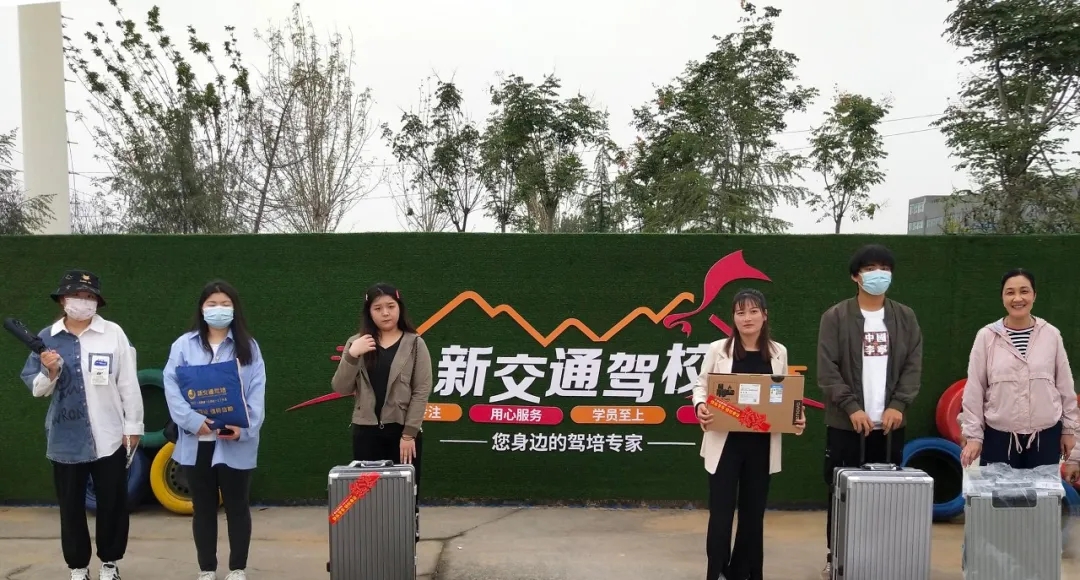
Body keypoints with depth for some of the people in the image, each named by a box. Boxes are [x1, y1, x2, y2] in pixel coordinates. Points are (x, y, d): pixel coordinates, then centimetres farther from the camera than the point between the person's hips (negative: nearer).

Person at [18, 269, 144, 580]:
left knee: (113, 504, 10)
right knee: (71, 506, 12)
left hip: (109, 437, -1)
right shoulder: (47, 338, 0)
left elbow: (128, 384, -4)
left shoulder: (113, 333, -6)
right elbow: (35, 388, 5)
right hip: (66, 440, 2)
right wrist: (49, 374, -16)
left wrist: (133, 426, -2)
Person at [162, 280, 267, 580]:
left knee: (237, 506, 7)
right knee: (203, 507, 11)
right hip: (197, 441, 1)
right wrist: (192, 420, -18)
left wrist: (245, 428, -17)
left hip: (235, 442, 0)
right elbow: (172, 387, -4)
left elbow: (257, 392, -3)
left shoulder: (248, 347, 5)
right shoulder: (184, 345, 5)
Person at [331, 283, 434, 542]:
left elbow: (422, 391, -4)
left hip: (403, 431, -2)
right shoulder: (357, 343, 8)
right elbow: (340, 388, 2)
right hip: (366, 432, 2)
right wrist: (351, 356, -13)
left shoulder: (415, 344, 1)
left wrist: (409, 434, -11)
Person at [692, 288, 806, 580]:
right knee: (721, 511, -1)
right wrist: (700, 406, -19)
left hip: (761, 445, 3)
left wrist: (796, 418, -7)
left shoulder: (778, 352, 5)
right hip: (725, 443, -3)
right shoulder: (718, 349, -3)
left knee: (753, 512, 11)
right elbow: (701, 386, 2)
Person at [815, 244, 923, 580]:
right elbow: (827, 371, -6)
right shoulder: (835, 317, -1)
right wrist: (852, 407, -15)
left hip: (890, 424, 3)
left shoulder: (906, 318, 9)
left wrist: (898, 405, -9)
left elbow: (913, 367, 5)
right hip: (845, 423, -2)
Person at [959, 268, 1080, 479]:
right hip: (999, 438, -1)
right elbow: (974, 390, -2)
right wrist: (973, 435, -4)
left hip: (1045, 438, 1)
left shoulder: (1051, 335, 0)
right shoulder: (986, 336, -4)